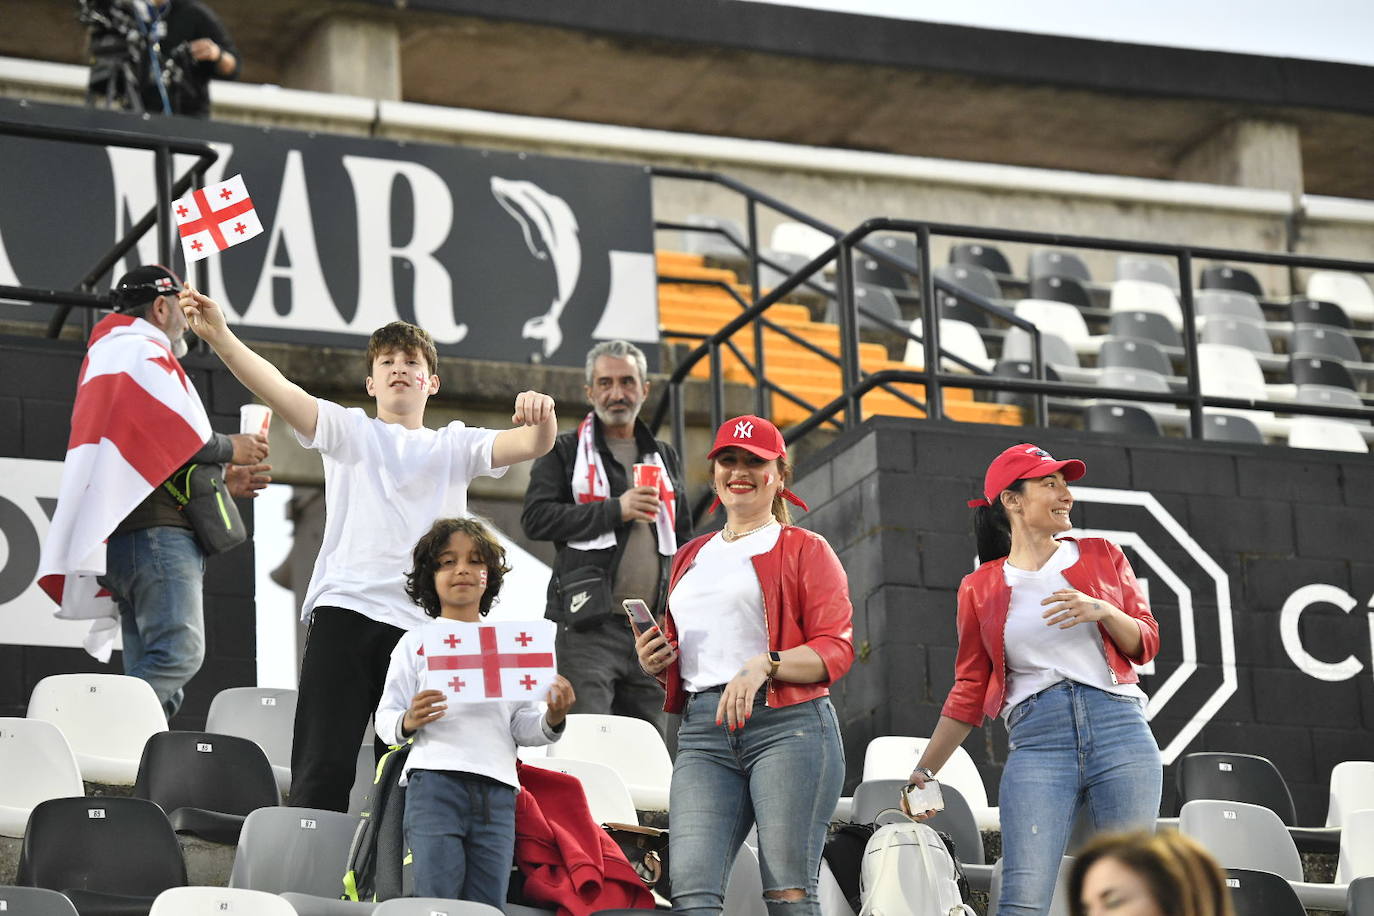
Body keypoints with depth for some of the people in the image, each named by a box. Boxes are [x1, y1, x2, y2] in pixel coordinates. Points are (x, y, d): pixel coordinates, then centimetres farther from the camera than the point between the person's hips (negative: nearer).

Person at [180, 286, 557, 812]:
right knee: (323, 768, -10)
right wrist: (217, 334, -15)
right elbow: (278, 389, 1)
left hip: (422, 624, 2)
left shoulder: (455, 447, 18)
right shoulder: (349, 431, 15)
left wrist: (542, 417, -22)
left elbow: (531, 446, 3)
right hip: (344, 610, -1)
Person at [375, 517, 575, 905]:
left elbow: (522, 727, 15)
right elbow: (384, 718, 7)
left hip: (497, 790, 3)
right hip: (434, 780, -3)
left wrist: (552, 720, -5)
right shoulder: (416, 642, 11)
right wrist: (408, 723, -15)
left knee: (488, 908, -2)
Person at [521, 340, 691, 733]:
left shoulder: (664, 457, 21)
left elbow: (684, 538, 25)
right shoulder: (565, 452, 7)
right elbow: (535, 519, -7)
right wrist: (615, 510, -12)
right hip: (589, 627, -5)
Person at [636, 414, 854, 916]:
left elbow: (837, 648, -1)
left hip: (786, 723, -5)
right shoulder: (691, 557, 27)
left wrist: (764, 667, -18)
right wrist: (654, 661, 12)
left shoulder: (804, 549, 10)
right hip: (702, 731, 5)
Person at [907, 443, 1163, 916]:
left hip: (1118, 726, 1)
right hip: (1036, 739, -1)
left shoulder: (1101, 556, 14)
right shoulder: (980, 588, 12)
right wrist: (924, 770, 11)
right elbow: (969, 691, 15)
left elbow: (1145, 643, 12)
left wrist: (1103, 611, -9)